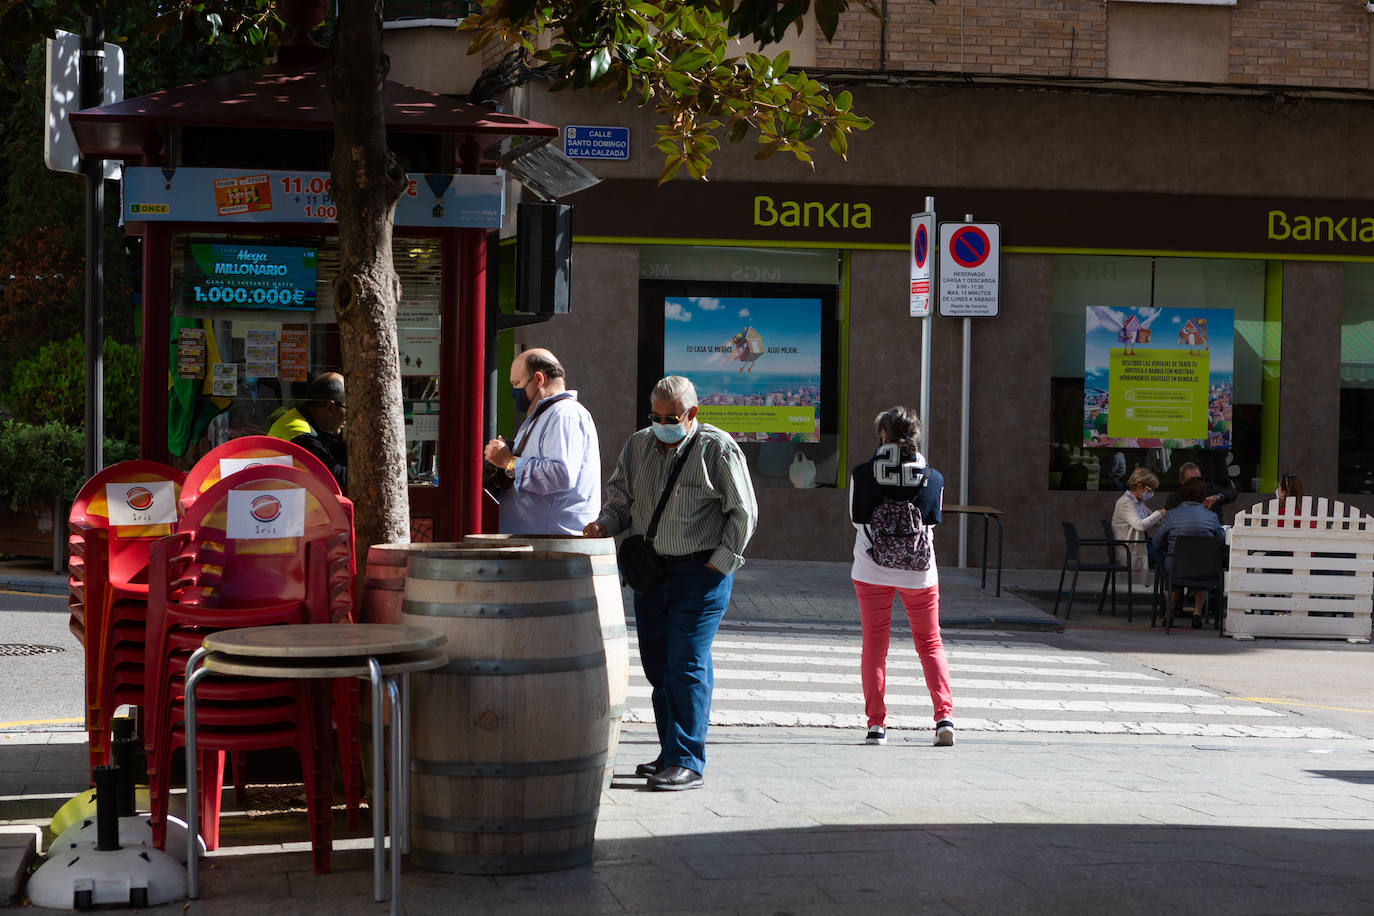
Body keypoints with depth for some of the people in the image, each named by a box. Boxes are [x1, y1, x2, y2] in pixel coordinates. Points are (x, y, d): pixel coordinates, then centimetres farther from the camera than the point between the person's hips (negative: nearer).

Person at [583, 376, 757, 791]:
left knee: (687, 664, -10)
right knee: (657, 665, 9)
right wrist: (604, 524, -3)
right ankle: (670, 754, 20)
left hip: (701, 572, -6)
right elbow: (621, 499, 18)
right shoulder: (637, 446, 10)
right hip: (649, 569, 6)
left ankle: (687, 762, -8)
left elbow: (743, 512, -3)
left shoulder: (717, 448, -5)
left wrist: (719, 562, -8)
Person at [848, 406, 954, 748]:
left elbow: (857, 519, 2)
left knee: (874, 645, 9)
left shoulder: (862, 474, -7)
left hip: (871, 570, -1)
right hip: (919, 570, 1)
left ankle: (876, 723, 3)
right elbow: (931, 523, 3)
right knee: (930, 644, 12)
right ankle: (944, 717, -1)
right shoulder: (932, 478, -4)